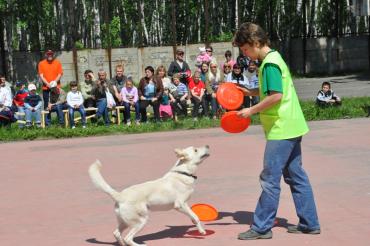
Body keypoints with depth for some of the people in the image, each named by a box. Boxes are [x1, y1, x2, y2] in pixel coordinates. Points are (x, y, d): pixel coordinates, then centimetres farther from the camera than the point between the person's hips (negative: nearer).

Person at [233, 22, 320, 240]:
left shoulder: (270, 63, -16)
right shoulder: (275, 58, 14)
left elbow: (276, 95, -24)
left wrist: (251, 110, -16)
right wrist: (251, 92, 12)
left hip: (281, 130, -10)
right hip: (292, 127, 10)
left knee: (270, 179, -4)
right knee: (296, 176, 13)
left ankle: (262, 227, 3)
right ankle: (309, 224, 18)